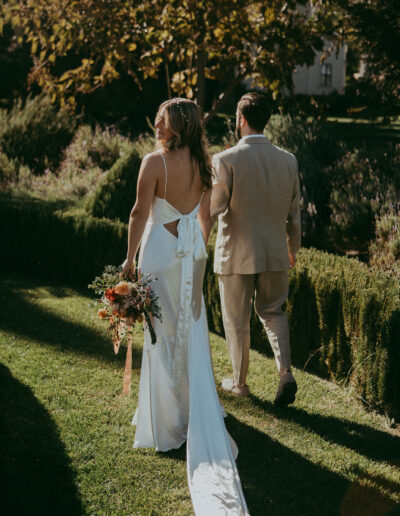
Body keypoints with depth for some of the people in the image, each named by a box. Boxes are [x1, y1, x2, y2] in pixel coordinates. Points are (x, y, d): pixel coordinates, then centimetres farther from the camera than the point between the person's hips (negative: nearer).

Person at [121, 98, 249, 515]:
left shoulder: (155, 161, -17)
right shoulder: (202, 163, 2)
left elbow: (140, 212, -18)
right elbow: (205, 213, 10)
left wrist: (130, 258, -10)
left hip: (161, 251, -6)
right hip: (193, 248, 6)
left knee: (165, 331, 6)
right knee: (191, 327, 18)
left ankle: (170, 416, 16)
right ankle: (198, 408, 31)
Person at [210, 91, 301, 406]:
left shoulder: (226, 160, -16)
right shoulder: (288, 160, -2)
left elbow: (213, 208, -15)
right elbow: (294, 213, 7)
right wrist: (293, 248, 21)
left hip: (236, 255, -3)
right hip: (275, 253, 4)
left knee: (237, 322, 12)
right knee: (273, 311, 21)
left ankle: (240, 382, 26)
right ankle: (285, 371, 3)